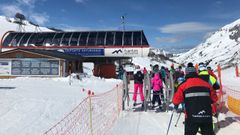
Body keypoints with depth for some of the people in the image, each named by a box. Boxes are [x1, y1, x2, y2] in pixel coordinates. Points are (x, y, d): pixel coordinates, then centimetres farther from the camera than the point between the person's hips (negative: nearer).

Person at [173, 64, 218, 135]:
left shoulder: (184, 85, -1)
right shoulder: (206, 84, 11)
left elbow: (176, 100, -4)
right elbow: (214, 99, 15)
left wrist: (176, 104, 18)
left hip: (192, 117, -3)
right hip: (207, 117, 3)